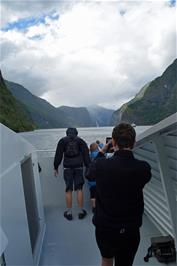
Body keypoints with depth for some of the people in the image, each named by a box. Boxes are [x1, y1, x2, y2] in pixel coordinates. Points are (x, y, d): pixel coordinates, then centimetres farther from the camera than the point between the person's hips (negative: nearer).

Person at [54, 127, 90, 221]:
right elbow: (86, 155, 4)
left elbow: (58, 155, 3)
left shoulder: (62, 141, 6)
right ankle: (81, 211, 14)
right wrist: (88, 166, 7)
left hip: (67, 168, 0)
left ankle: (69, 213, 14)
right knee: (79, 189, 7)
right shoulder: (81, 141, 8)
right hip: (78, 167, 1)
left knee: (68, 190, 6)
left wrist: (56, 167, 8)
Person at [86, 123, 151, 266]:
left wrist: (101, 153, 12)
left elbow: (89, 173, 2)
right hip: (131, 231, 0)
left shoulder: (101, 165, -22)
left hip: (105, 228, 0)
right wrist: (126, 155, 8)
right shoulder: (144, 168, -19)